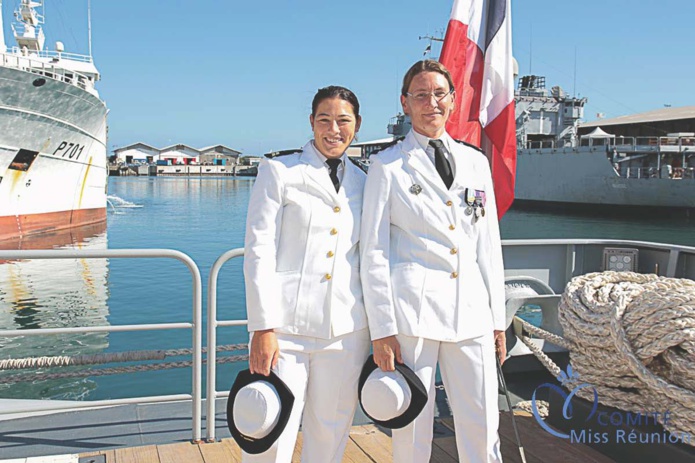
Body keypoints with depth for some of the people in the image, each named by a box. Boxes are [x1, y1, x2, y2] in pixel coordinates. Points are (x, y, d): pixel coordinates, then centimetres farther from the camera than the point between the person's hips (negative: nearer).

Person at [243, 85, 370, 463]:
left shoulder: (363, 183, 12)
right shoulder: (279, 172, 2)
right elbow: (258, 251, -4)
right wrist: (263, 327, -11)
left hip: (346, 330, 4)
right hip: (287, 326, -3)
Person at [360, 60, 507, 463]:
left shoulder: (476, 161, 14)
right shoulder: (388, 166, 2)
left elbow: (489, 244, 15)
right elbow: (374, 252, -2)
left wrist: (498, 316, 12)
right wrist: (382, 329, -8)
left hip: (472, 310, 4)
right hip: (412, 309, -3)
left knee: (483, 428, 5)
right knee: (413, 430, 4)